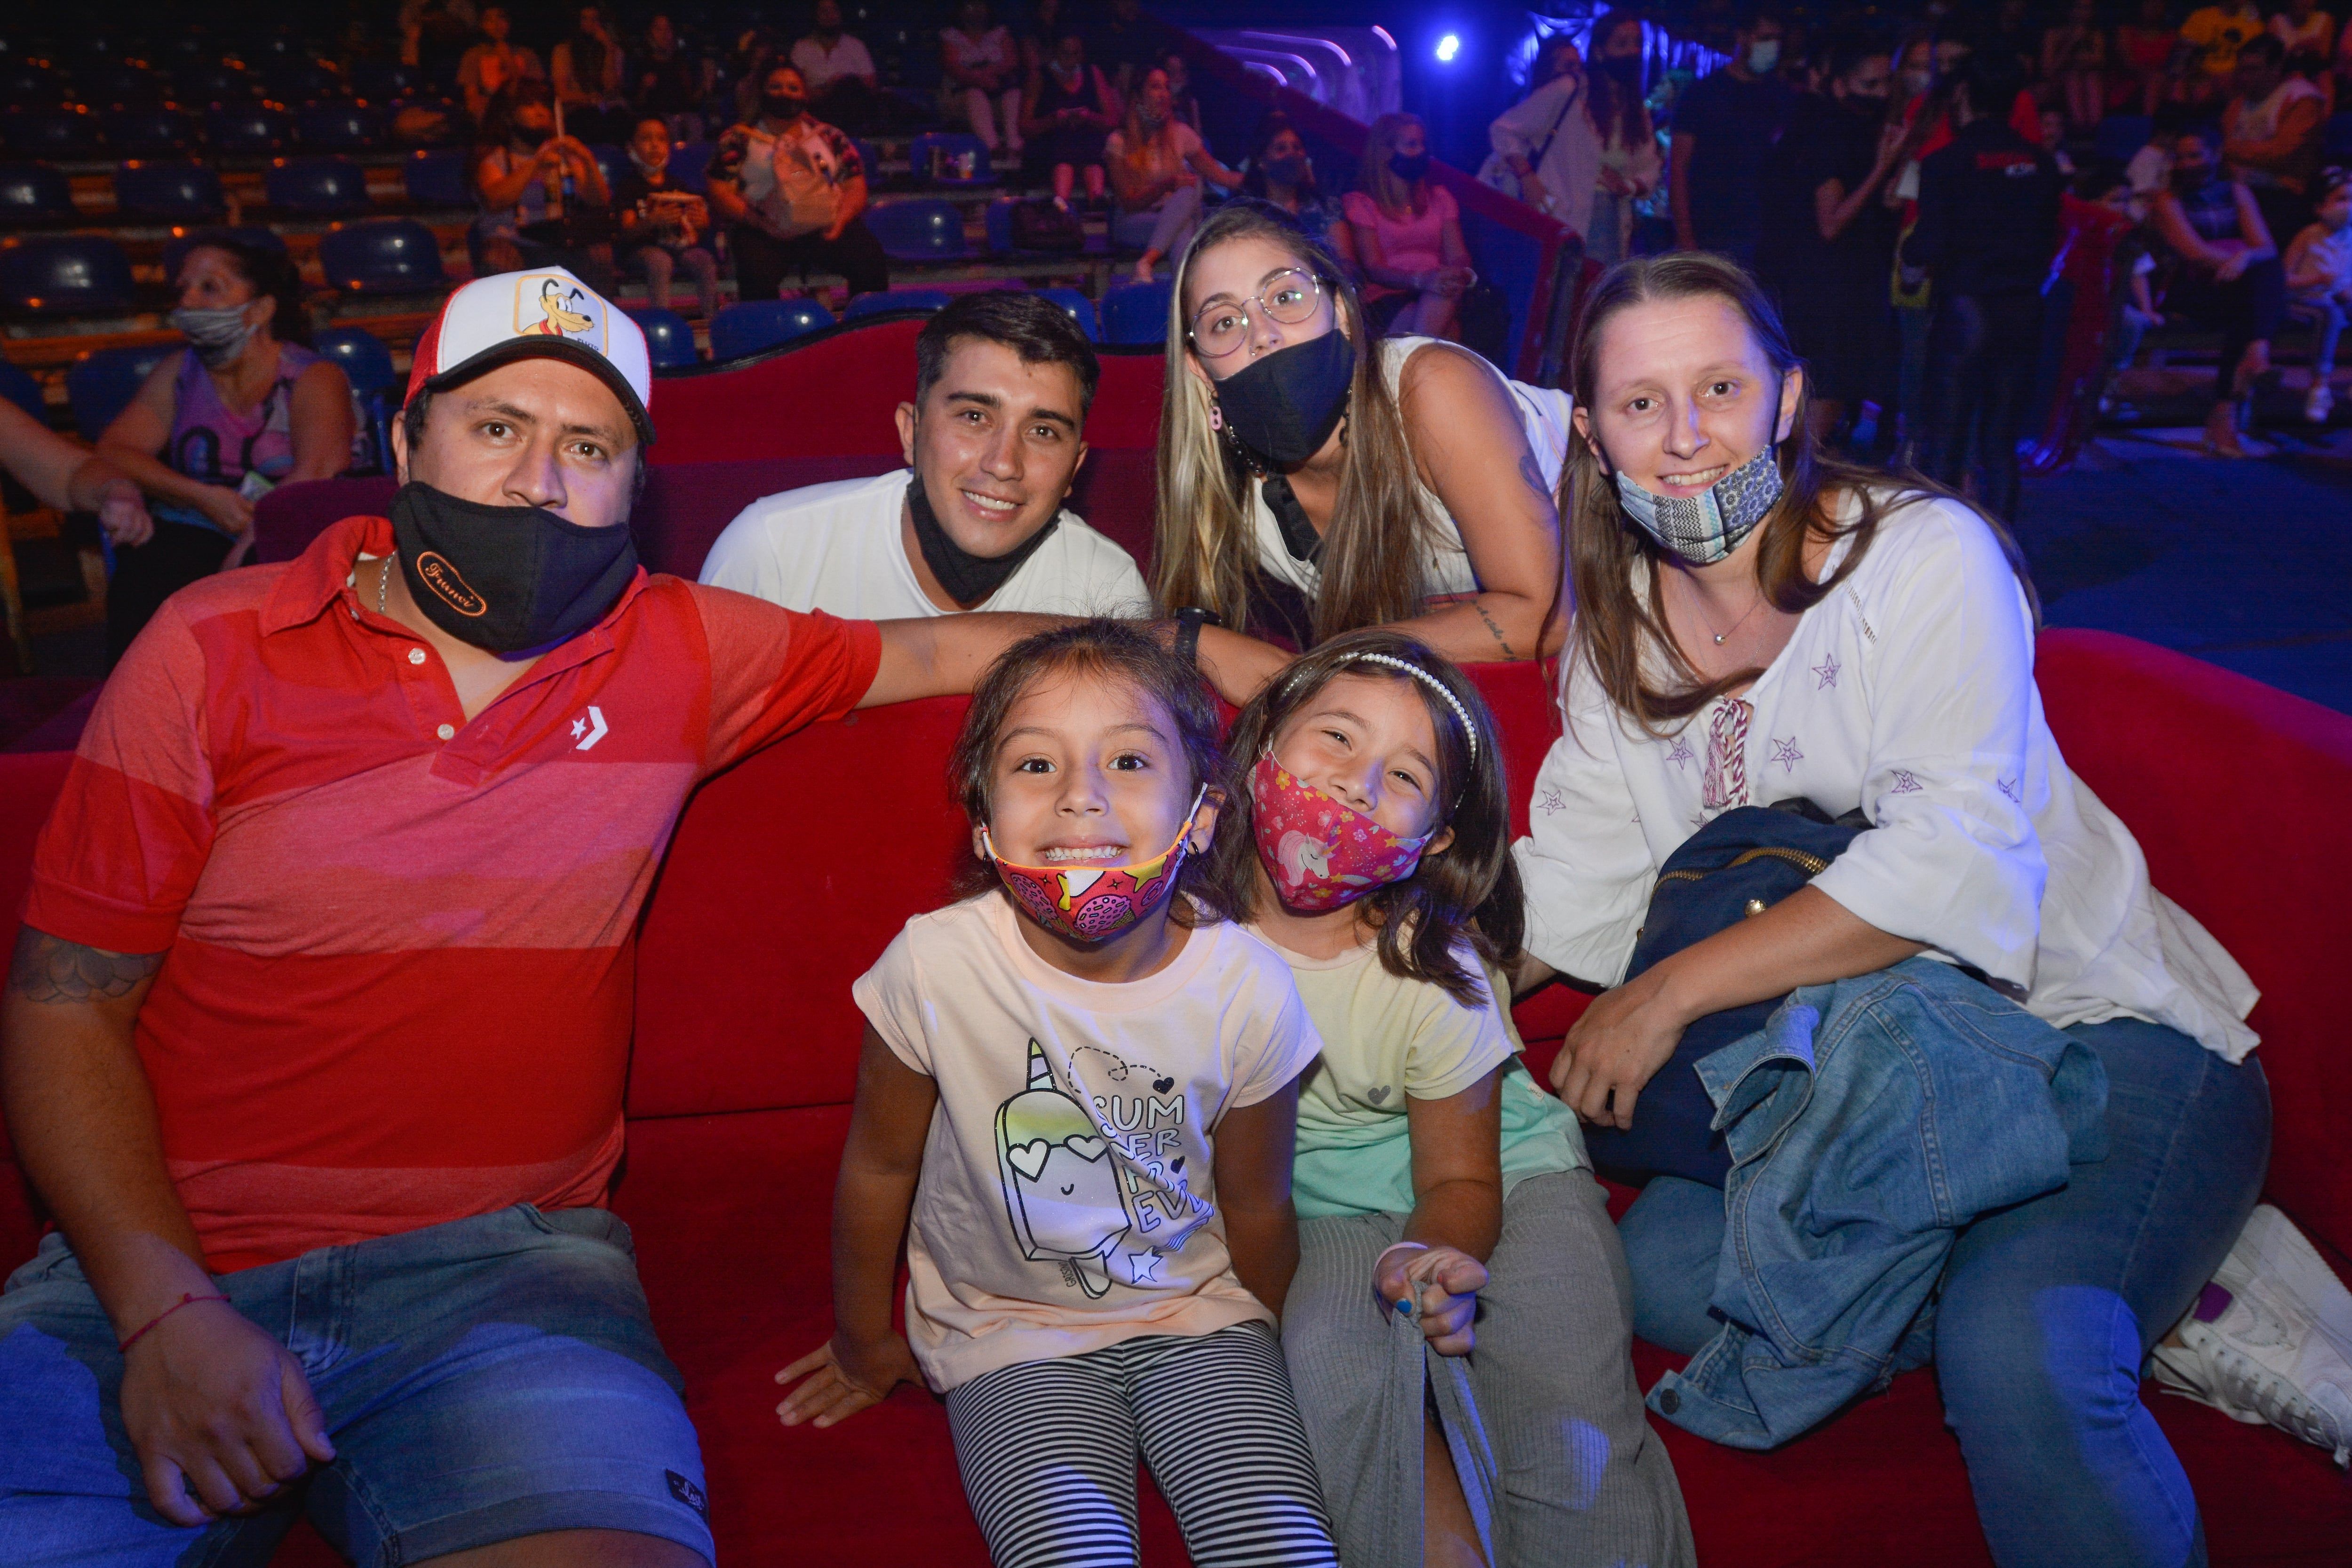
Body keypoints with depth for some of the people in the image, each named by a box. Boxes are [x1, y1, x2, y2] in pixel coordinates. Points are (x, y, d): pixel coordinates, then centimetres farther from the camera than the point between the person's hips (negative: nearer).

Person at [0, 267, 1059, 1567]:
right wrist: (164, 1309, -11)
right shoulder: (216, 649, 3)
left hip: (501, 1262, 1)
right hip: (158, 1267, 0)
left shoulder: (682, 653, 7)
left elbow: (948, 649, 15)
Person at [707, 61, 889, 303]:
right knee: (756, 277, -34)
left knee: (872, 260, -24)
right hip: (765, 234, -2)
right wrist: (759, 222, -14)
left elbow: (855, 188, 14)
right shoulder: (740, 140, 11)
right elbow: (720, 195, 4)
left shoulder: (828, 137, 19)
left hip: (827, 228, 2)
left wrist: (840, 220, -8)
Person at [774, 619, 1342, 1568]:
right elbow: (880, 1167, -3)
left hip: (1199, 1319, 1)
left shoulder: (1249, 992, -16)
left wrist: (1272, 1371, 15)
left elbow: (1257, 1206, 1)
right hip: (1009, 1333, -1)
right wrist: (866, 1347, 12)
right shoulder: (932, 968, -21)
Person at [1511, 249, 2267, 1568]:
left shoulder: (1925, 554, -12)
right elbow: (1569, 886, 5)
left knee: (2019, 1352, -33)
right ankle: (2109, 1308, -6)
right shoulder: (1622, 629, 7)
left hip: (2097, 1027, -6)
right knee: (1666, 1272, -20)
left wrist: (1672, 992, -24)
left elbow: (1955, 856, -24)